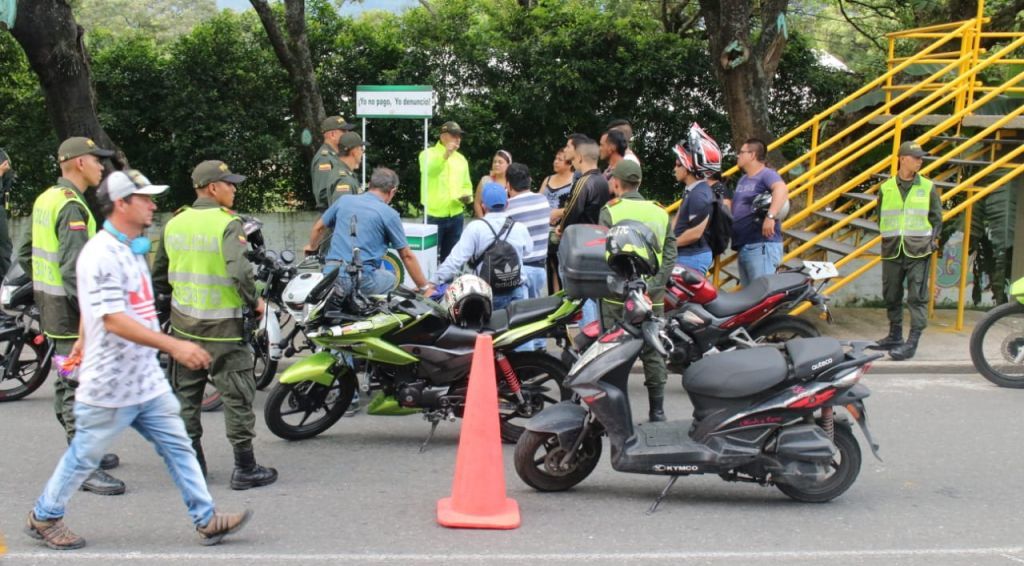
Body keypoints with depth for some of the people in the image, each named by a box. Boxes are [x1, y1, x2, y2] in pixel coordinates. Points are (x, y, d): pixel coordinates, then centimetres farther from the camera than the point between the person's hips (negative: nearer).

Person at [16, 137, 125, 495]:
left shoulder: (46, 199, 13)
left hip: (49, 303, 11)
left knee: (66, 383, 19)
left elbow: (24, 254, 20)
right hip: (70, 309, -11)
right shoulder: (72, 207, -18)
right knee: (80, 387, -8)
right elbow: (75, 269, -26)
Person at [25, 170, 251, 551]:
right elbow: (114, 319, -30)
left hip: (148, 380, 9)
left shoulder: (133, 248, 10)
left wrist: (85, 341, 32)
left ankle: (206, 520, 12)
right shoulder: (101, 255, -21)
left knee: (178, 447, 7)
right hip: (110, 385, -9)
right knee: (84, 457, 8)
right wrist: (174, 346, -36)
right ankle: (44, 518, 27)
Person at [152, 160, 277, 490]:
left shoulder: (174, 224, 6)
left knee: (187, 393, 15)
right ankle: (245, 469, 6)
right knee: (237, 394, 2)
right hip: (221, 326, -6)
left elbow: (159, 276, 14)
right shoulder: (227, 224, -15)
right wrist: (254, 301, -11)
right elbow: (240, 271, -27)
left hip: (182, 323, 6)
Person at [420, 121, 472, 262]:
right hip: (434, 216, -5)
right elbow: (428, 170, -25)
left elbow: (466, 184, 20)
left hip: (456, 217, 5)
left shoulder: (461, 159, 13)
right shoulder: (428, 154, -3)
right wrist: (445, 155, -42)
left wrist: (467, 196, -3)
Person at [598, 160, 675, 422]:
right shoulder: (660, 212, 8)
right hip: (652, 296, 4)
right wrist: (655, 283, -2)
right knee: (653, 353, 10)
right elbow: (670, 253, 2)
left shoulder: (611, 211, -4)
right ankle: (657, 411, 14)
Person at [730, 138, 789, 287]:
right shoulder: (743, 180, 23)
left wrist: (770, 216, -39)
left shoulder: (766, 174, -6)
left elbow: (782, 190, -27)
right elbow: (735, 206, 35)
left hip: (761, 246, -10)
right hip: (743, 246, 10)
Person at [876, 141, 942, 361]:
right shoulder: (886, 188, 6)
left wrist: (932, 240, -2)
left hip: (919, 251, -2)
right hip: (892, 251, 2)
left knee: (917, 297, -6)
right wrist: (888, 238, 4)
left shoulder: (928, 187, 3)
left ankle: (912, 342, -6)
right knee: (891, 295, 11)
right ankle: (895, 336, 27)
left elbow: (937, 218, 9)